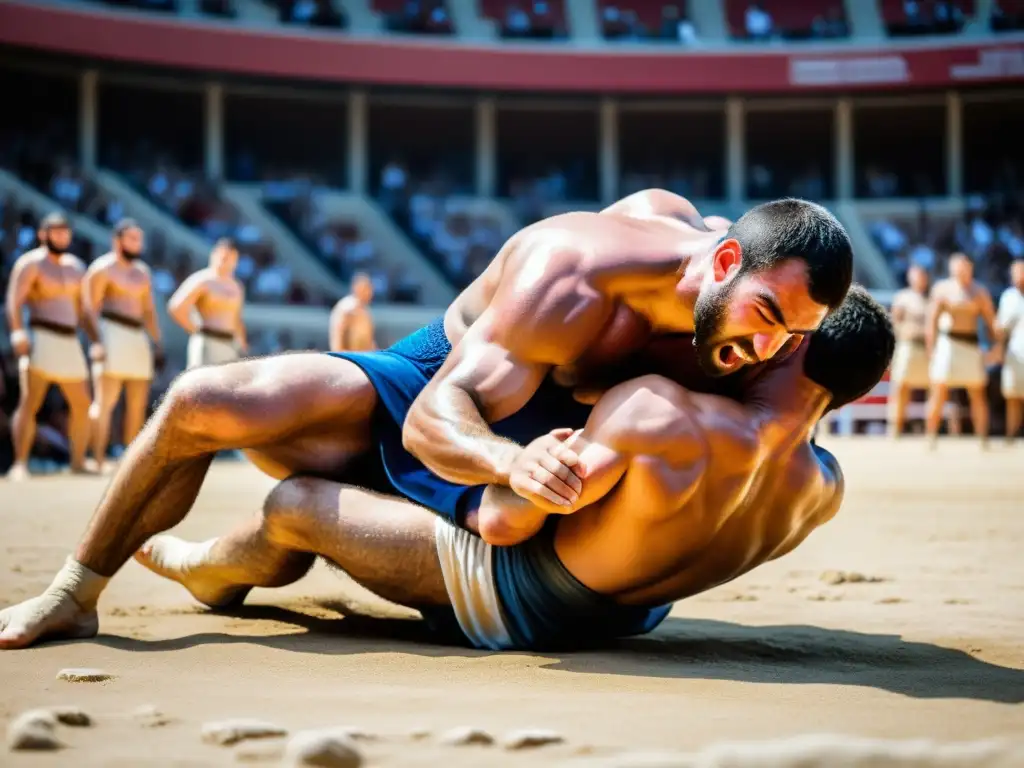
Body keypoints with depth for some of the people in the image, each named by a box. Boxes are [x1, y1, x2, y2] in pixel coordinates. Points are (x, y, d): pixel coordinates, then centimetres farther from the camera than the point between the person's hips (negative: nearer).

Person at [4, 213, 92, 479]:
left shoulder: (75, 266, 17)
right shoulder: (31, 263, -4)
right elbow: (14, 301, -17)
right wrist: (18, 333, -33)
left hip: (69, 343, 7)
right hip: (39, 340, -7)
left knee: (82, 405, 9)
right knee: (30, 402, -17)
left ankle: (78, 462, 19)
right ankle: (20, 464, -23)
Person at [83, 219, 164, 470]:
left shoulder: (141, 271, 19)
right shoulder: (102, 268, -3)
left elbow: (148, 311, 22)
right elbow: (90, 307, -10)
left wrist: (157, 343, 14)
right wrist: (96, 341, -21)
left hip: (137, 338, 8)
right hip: (111, 334, -8)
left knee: (138, 403, 6)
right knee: (105, 400, -14)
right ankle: (98, 460, -18)